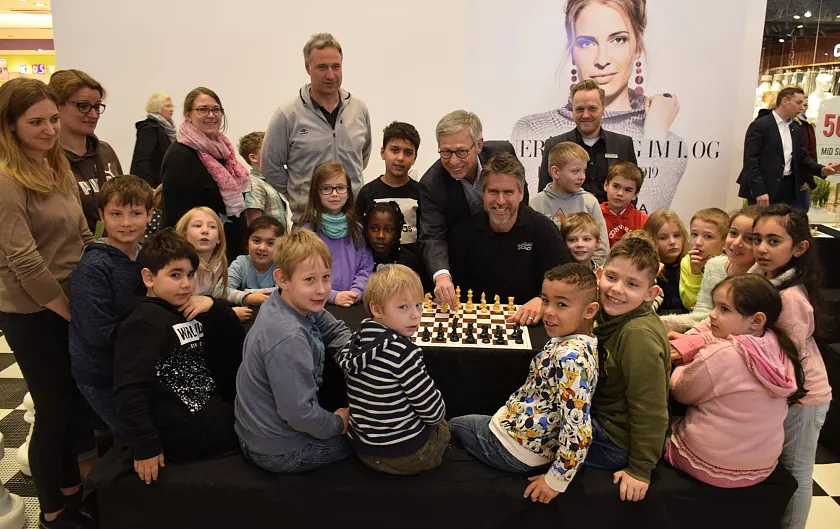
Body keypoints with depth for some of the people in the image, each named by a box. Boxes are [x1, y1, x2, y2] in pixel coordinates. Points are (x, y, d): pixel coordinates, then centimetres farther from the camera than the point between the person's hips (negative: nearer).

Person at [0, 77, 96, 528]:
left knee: (79, 402, 18)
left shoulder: (57, 168, 9)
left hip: (70, 305, 8)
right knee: (55, 411, 5)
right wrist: (70, 312, -14)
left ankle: (73, 489, 39)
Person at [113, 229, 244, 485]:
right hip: (183, 430, -9)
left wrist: (217, 308, -7)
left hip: (208, 409, 9)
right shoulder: (145, 322, -16)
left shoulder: (187, 313, 10)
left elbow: (236, 344, 10)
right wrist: (145, 446, -24)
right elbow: (130, 389, -25)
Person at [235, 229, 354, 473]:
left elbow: (336, 332, 9)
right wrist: (338, 424, -13)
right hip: (279, 451, -8)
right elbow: (298, 413, -30)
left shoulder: (301, 305, -6)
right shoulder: (289, 339, -32)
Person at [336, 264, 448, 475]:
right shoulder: (403, 352, -28)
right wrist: (439, 410, 3)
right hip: (405, 456, -5)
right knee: (442, 427, 26)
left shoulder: (357, 340, -6)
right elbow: (433, 412, -21)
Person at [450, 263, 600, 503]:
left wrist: (557, 479, -23)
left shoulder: (570, 356, -32)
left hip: (515, 450, -9)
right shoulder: (584, 343, -5)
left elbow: (577, 429, -33)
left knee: (452, 425, 18)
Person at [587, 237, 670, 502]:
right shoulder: (612, 314, -4)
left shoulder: (639, 335, -31)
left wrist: (640, 470, -18)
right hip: (601, 416, 9)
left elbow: (650, 411, -27)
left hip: (616, 442, -9)